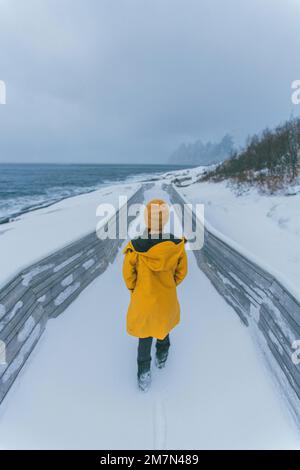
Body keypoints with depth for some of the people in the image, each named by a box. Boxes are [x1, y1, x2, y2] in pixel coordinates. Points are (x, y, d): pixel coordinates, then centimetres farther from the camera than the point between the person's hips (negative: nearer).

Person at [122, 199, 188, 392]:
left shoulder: (135, 247, -28)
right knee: (164, 324, 32)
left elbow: (128, 274, -12)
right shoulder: (177, 245, -24)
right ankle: (162, 357, 56)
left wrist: (133, 289, 9)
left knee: (145, 334, 24)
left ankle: (144, 375, 37)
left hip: (143, 298, -1)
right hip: (167, 297, 2)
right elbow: (182, 271, -7)